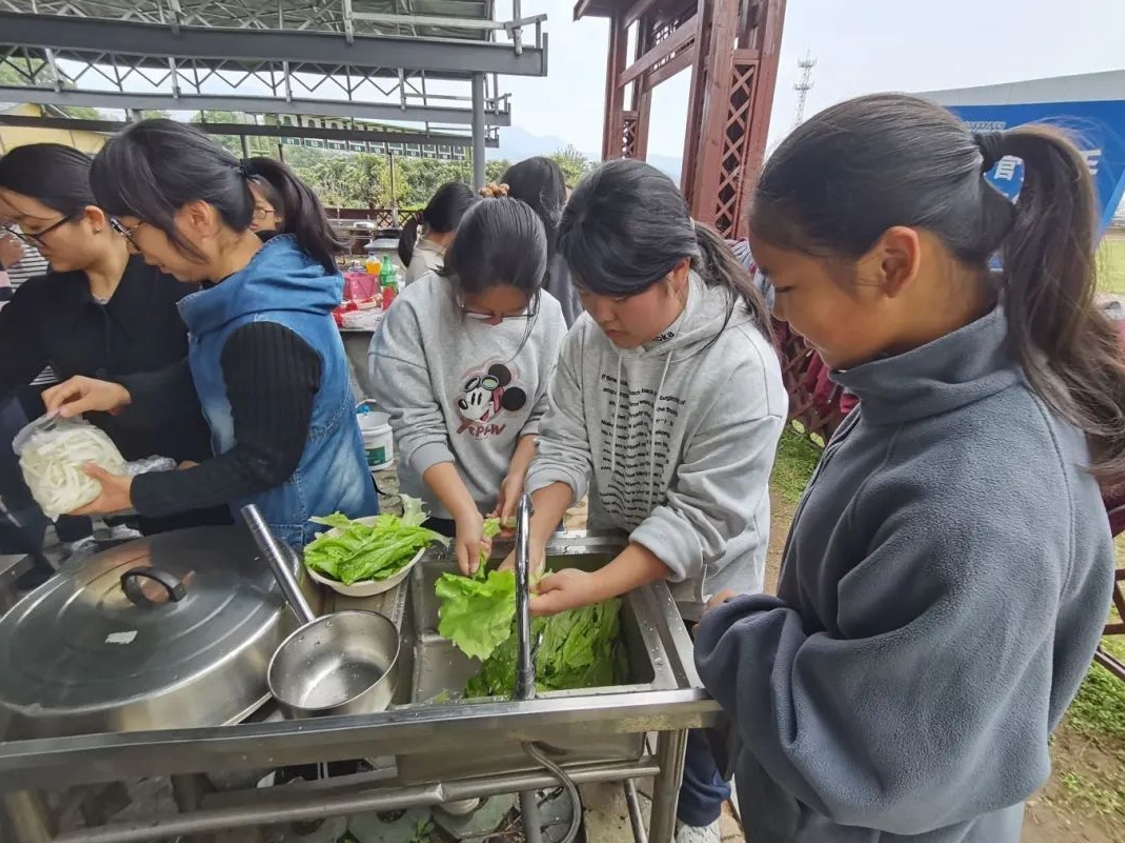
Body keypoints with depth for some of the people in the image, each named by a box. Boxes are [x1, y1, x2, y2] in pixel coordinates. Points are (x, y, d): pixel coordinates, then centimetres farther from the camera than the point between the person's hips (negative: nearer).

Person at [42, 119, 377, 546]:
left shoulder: (267, 332, -35)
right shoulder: (260, 282, -6)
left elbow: (263, 465, -24)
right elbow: (209, 376, 10)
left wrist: (136, 494, -14)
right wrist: (123, 393, -4)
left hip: (307, 531, -8)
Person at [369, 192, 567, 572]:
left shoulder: (547, 312, -10)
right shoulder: (413, 312, -19)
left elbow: (546, 413, -2)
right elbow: (417, 428, -18)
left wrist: (518, 474, -14)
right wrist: (465, 511, -24)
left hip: (525, 502, 3)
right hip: (440, 508, -2)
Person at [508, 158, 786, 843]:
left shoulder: (741, 365, -31)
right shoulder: (589, 337, -13)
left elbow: (702, 517, -29)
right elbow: (566, 444, -11)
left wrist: (595, 587, -35)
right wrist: (534, 544, -25)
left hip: (698, 582, -4)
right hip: (617, 565, 5)